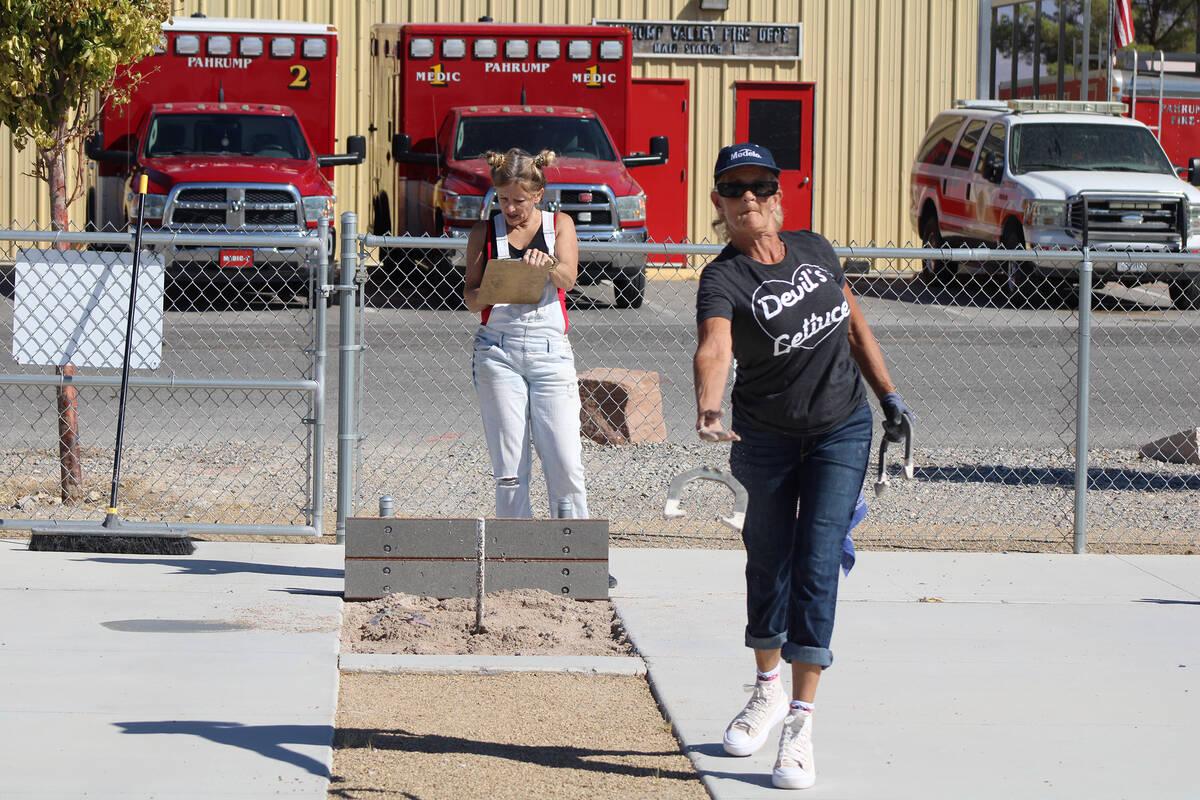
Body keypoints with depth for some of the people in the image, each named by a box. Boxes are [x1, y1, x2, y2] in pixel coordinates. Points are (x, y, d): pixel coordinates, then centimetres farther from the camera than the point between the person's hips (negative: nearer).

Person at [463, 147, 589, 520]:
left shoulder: (559, 224, 10)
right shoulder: (485, 232, 9)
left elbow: (567, 278, -7)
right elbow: (470, 297, 4)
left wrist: (549, 265, -29)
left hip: (550, 351, 0)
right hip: (498, 351, 0)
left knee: (565, 464, -8)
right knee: (508, 464, -2)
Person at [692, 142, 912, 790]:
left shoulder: (815, 250, -5)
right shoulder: (722, 280, -18)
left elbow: (854, 326, 11)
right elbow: (713, 348, -39)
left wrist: (888, 396, 11)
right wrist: (708, 410, -57)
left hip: (841, 432, 1)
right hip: (765, 438, -1)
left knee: (816, 565, -10)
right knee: (768, 561, 14)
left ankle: (801, 721, -11)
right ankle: (769, 688, 38)